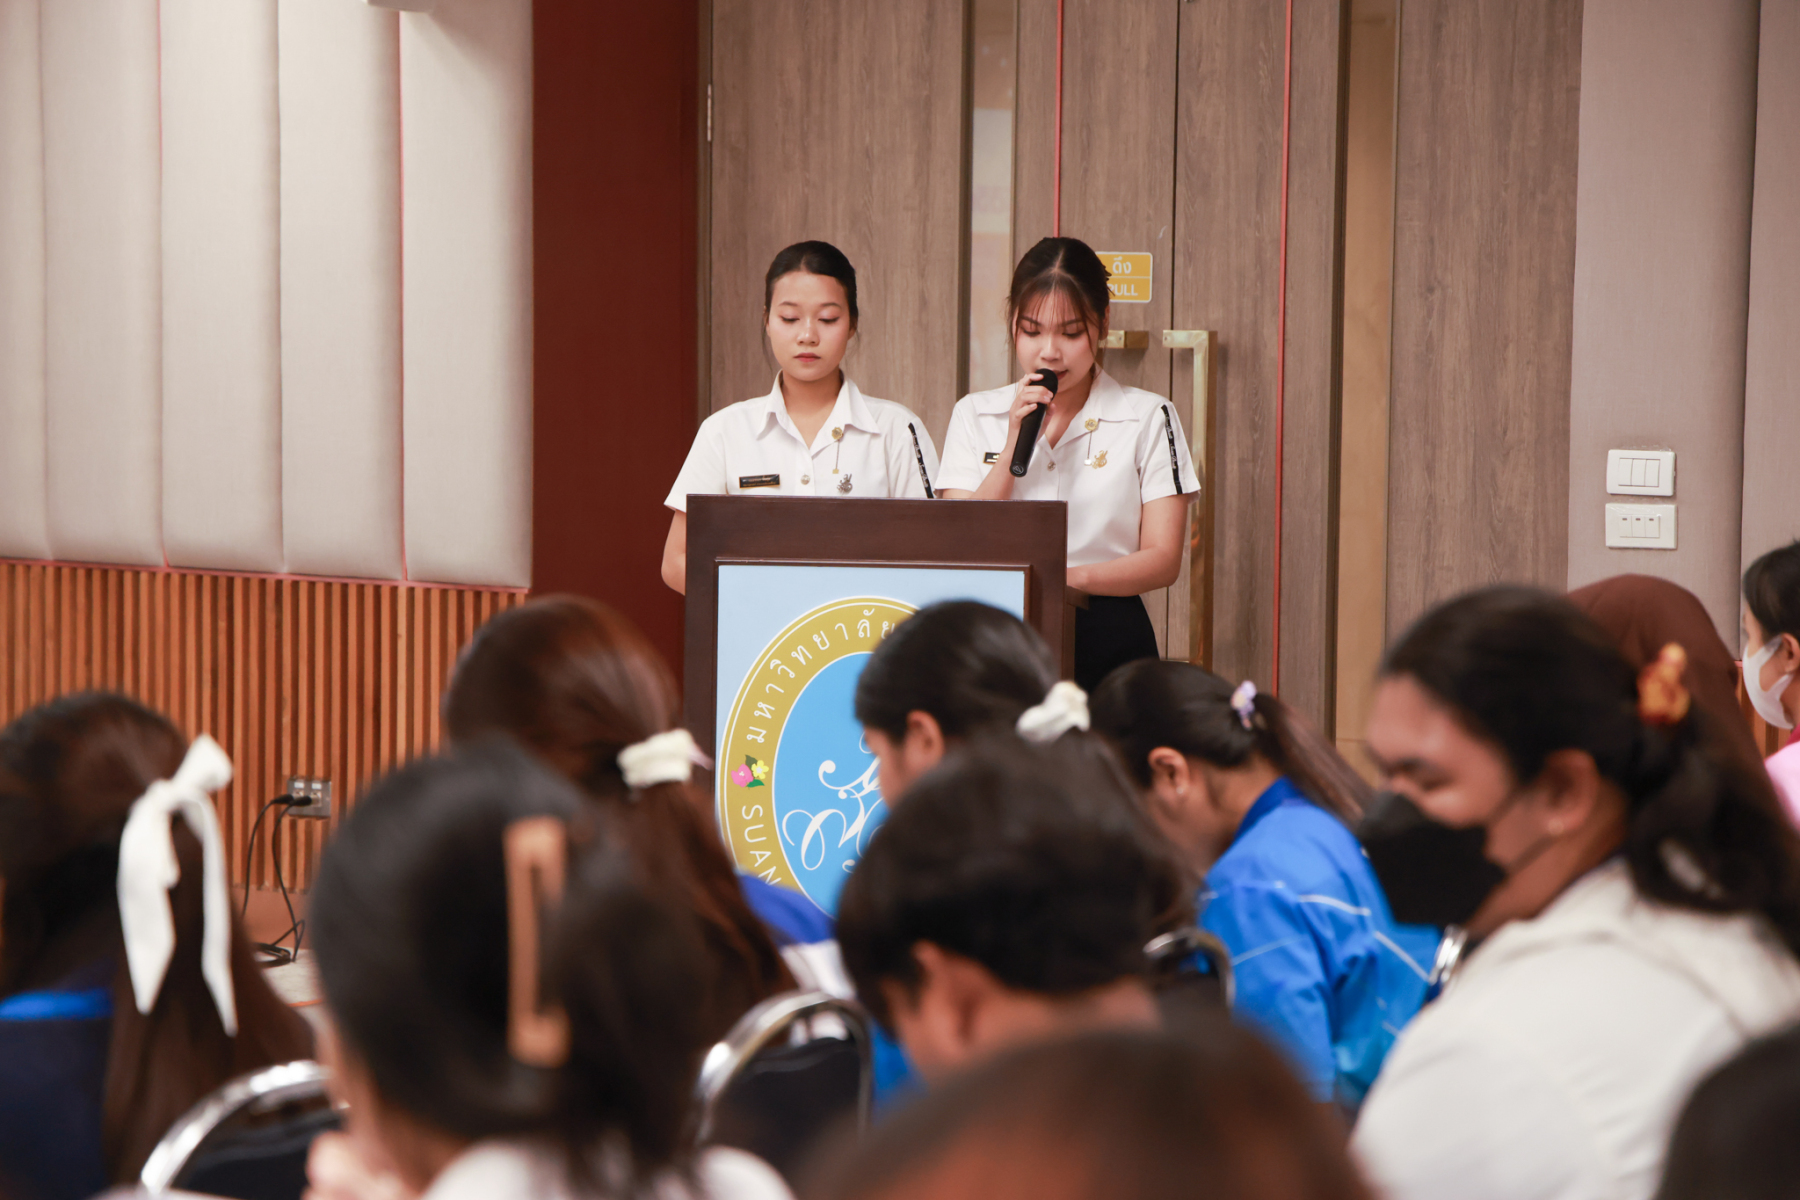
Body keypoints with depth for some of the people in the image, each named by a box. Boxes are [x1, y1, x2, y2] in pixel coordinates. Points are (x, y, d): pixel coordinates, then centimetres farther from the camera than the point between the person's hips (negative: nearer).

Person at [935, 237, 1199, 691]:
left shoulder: (1148, 418, 8)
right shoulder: (974, 415, 14)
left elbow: (1163, 559, 2)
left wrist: (1070, 577, -15)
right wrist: (1015, 447, -5)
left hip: (1108, 641, -1)